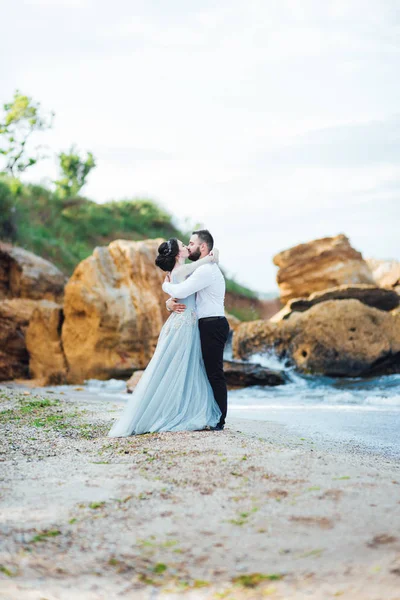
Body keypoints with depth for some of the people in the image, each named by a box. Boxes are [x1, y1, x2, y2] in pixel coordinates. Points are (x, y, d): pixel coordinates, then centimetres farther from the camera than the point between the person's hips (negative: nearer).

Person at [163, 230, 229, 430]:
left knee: (214, 374, -8)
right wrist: (170, 302, -4)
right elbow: (182, 291, 20)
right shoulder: (202, 270, 21)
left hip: (212, 326, -11)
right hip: (208, 326, 11)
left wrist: (166, 285, 0)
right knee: (209, 373, 12)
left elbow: (181, 291, -23)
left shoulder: (206, 270, -14)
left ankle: (218, 421, -6)